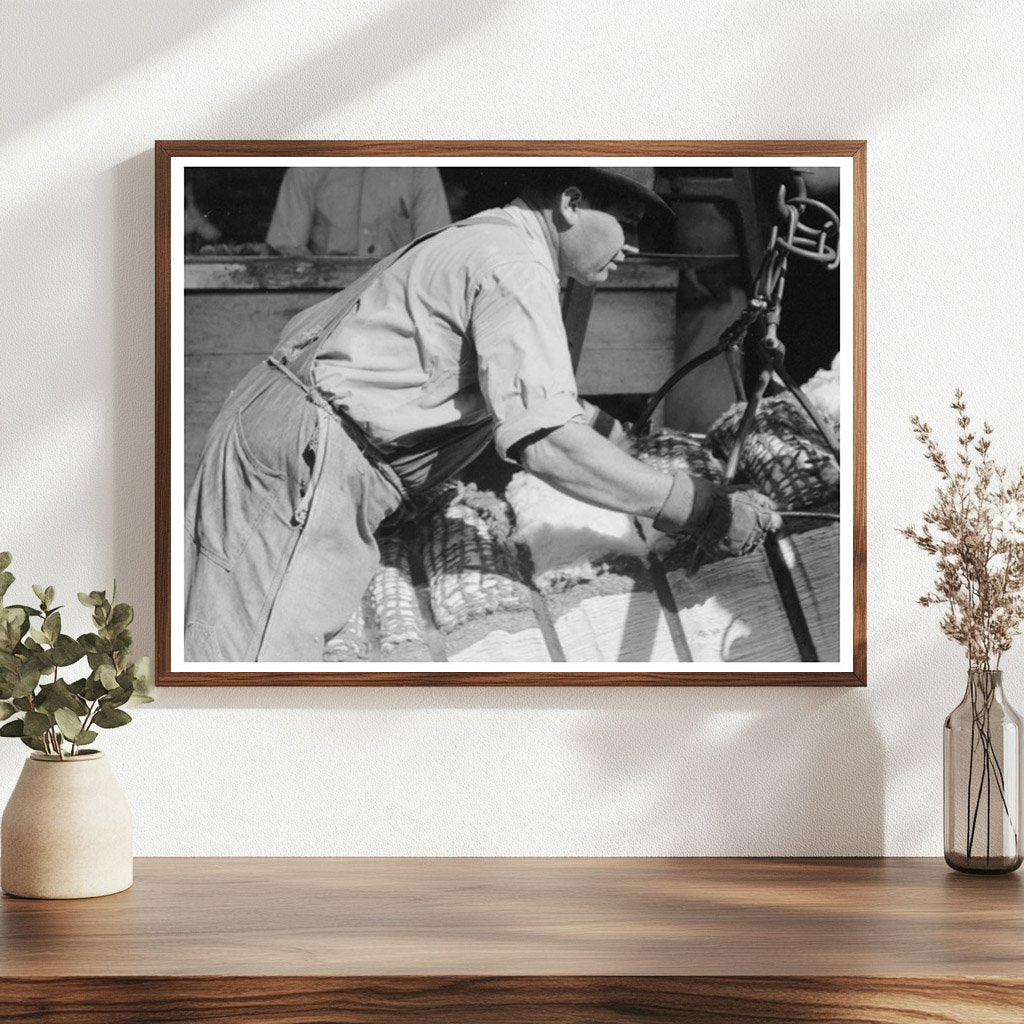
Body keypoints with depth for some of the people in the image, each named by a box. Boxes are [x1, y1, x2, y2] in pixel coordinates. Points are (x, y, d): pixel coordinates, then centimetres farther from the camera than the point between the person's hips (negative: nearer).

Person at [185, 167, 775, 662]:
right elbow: (547, 444, -24)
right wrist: (703, 510, -19)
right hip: (305, 457, -11)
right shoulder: (516, 266, -13)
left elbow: (541, 402, 31)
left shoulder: (484, 242, 19)